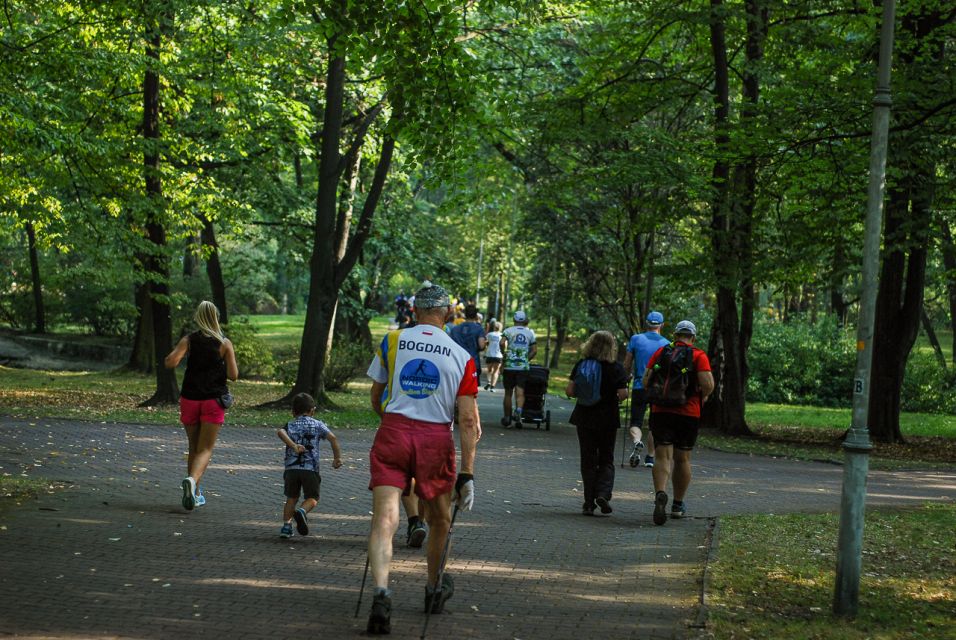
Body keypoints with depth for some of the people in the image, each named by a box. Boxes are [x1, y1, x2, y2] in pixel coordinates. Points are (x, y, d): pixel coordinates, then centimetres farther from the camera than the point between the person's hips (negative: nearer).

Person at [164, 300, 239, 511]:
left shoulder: (188, 340, -2)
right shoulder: (225, 343, -3)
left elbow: (170, 363, -16)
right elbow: (233, 375, -6)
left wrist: (174, 350, 5)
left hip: (190, 398, 2)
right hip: (214, 400, -2)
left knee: (194, 447, 16)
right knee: (205, 449, -2)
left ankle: (195, 494, 18)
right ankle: (192, 480, -30)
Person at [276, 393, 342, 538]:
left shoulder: (290, 425, 13)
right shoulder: (318, 425, 11)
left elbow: (280, 432, -10)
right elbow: (332, 437, -4)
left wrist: (293, 446, -18)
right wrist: (337, 457, 1)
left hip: (291, 467, 2)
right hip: (311, 468, -2)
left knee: (291, 498, 17)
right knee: (312, 498, 8)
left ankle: (286, 525, 8)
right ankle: (302, 512, -21)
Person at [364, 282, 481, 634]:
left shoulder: (392, 340, 4)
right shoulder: (461, 356, 2)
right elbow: (468, 421, -3)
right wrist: (467, 475, -1)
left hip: (392, 433, 0)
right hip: (436, 438, 0)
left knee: (384, 519, -6)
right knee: (439, 519, 22)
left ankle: (381, 593, -28)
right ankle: (434, 590, 40)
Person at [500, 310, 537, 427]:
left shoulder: (509, 330, 3)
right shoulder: (530, 333, 10)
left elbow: (502, 343, -14)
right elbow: (534, 351, 6)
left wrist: (504, 354, 1)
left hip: (509, 365, -1)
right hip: (523, 366, 1)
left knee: (508, 392, 10)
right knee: (520, 392, -4)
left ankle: (507, 417, 17)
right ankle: (518, 411, -30)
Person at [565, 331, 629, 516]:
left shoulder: (581, 365, -3)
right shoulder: (615, 368, -9)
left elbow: (570, 391, -4)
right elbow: (623, 393, -15)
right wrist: (613, 399, 6)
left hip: (584, 417, 2)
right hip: (607, 418, -2)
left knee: (588, 460, 9)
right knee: (606, 460, 12)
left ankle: (589, 503, 6)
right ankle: (603, 493, -9)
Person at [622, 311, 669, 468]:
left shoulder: (635, 339, -1)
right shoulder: (666, 344, -1)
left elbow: (626, 365, 2)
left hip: (639, 387, -1)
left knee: (636, 422, 5)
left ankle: (637, 442, -25)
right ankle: (650, 457, 15)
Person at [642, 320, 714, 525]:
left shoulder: (661, 352, 4)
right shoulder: (699, 356, -2)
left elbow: (646, 381, 0)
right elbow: (708, 384, -13)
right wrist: (703, 397, 7)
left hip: (661, 411, 1)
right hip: (689, 414, 0)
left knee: (663, 457, -6)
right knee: (682, 459, 14)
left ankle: (660, 494, -32)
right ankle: (678, 505, 23)